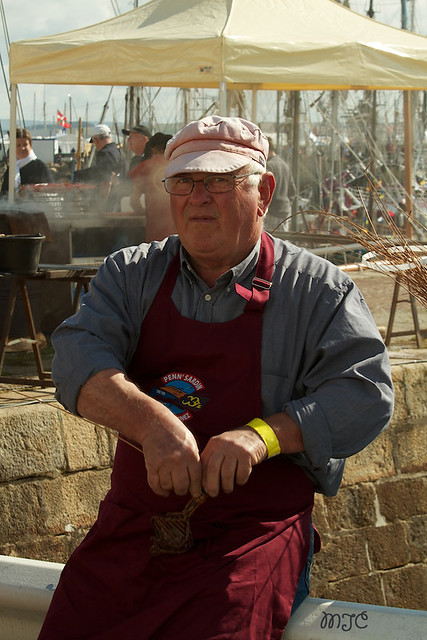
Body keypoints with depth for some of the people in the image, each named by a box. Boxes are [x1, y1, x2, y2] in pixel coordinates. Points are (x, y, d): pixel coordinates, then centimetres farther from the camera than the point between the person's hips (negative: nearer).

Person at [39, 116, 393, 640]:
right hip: (132, 525, 3)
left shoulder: (317, 290, 3)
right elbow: (79, 357, -5)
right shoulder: (131, 274, 11)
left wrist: (264, 434, -22)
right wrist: (151, 421, -25)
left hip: (257, 529, -3)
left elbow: (366, 393, -6)